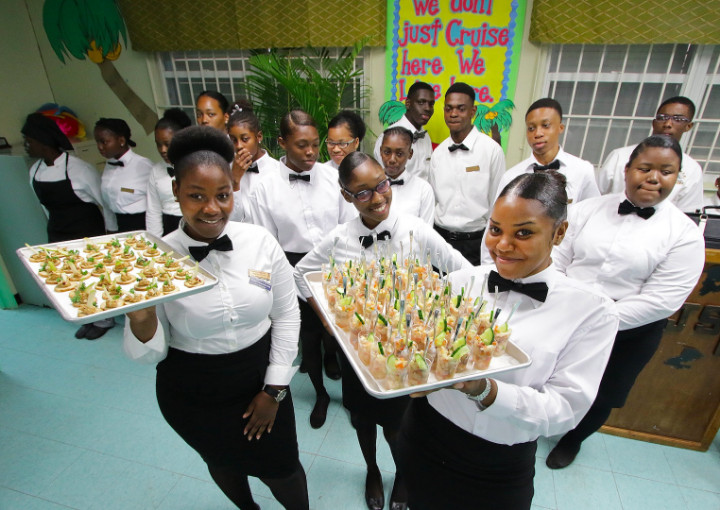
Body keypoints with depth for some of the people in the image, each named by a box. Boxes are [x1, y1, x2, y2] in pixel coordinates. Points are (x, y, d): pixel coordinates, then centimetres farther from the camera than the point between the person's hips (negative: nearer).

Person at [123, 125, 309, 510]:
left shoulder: (260, 242, -14)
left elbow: (286, 313, -6)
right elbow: (149, 354, -9)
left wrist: (274, 390, -4)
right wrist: (141, 317, -31)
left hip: (261, 382, 0)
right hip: (193, 398, 1)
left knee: (283, 472, 14)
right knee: (223, 464, 26)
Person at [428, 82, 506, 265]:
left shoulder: (492, 150, -8)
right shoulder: (438, 153, 5)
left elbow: (497, 202, -4)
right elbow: (432, 199, 10)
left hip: (475, 241, -3)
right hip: (440, 236, 3)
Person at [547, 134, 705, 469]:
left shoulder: (684, 234, -9)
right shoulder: (588, 209, -3)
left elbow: (660, 300, -15)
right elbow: (558, 261, -4)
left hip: (628, 331, -1)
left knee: (600, 396, 19)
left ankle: (573, 440, 50)